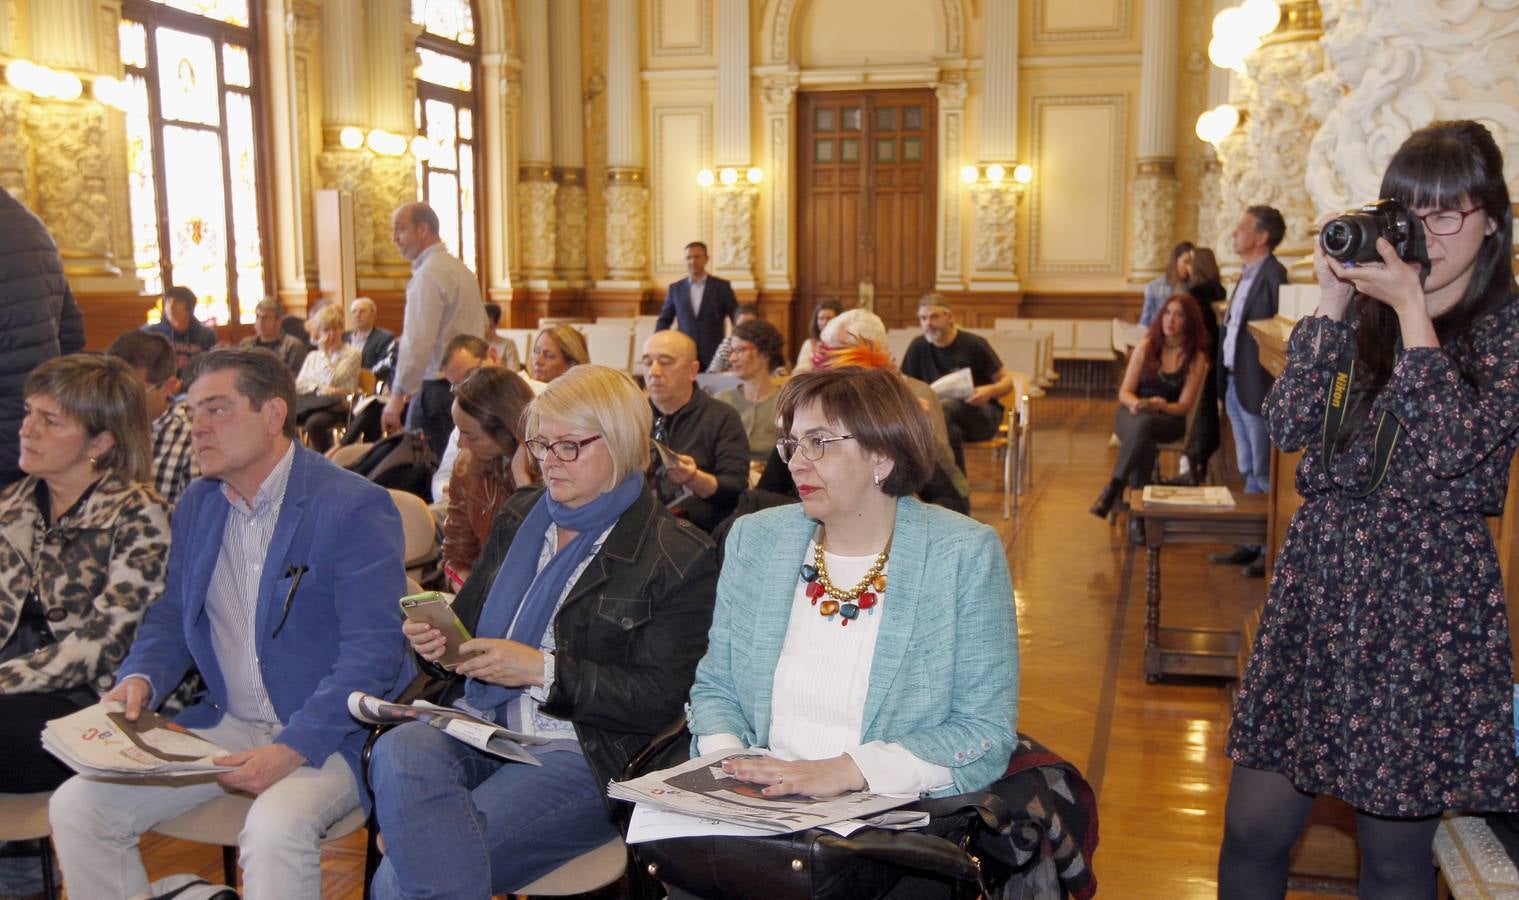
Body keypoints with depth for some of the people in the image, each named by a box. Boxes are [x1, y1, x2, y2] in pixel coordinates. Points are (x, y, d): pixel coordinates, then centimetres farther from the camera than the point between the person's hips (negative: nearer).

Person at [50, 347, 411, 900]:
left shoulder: (353, 508, -14)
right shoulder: (197, 503, 11)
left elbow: (374, 650, -19)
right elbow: (170, 616, 20)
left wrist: (293, 748, -27)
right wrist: (140, 678, -2)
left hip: (328, 734, -7)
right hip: (224, 725, 7)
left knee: (275, 828, -35)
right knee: (76, 807, -6)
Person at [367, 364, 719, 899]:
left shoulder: (679, 558, -2)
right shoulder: (518, 516, 18)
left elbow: (659, 699, -8)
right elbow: (467, 618, 25)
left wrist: (542, 670, -16)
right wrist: (435, 642, 0)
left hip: (579, 752, -6)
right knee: (397, 754, -31)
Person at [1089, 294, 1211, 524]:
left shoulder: (1196, 358, 0)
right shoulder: (1146, 347, 4)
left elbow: (1184, 406, -3)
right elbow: (1124, 392, 3)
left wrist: (1162, 406, -25)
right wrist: (1136, 403, -21)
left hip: (1168, 419, -1)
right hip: (1131, 414, 1)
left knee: (1144, 424, -39)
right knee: (1144, 443, -37)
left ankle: (1113, 488, -40)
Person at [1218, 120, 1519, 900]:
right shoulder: (1363, 314, 9)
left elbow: (1454, 444, -16)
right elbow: (1289, 426, -3)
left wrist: (1413, 308, -14)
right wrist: (1331, 301, -6)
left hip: (1430, 604, -3)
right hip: (1317, 581, 4)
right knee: (1253, 828, 5)